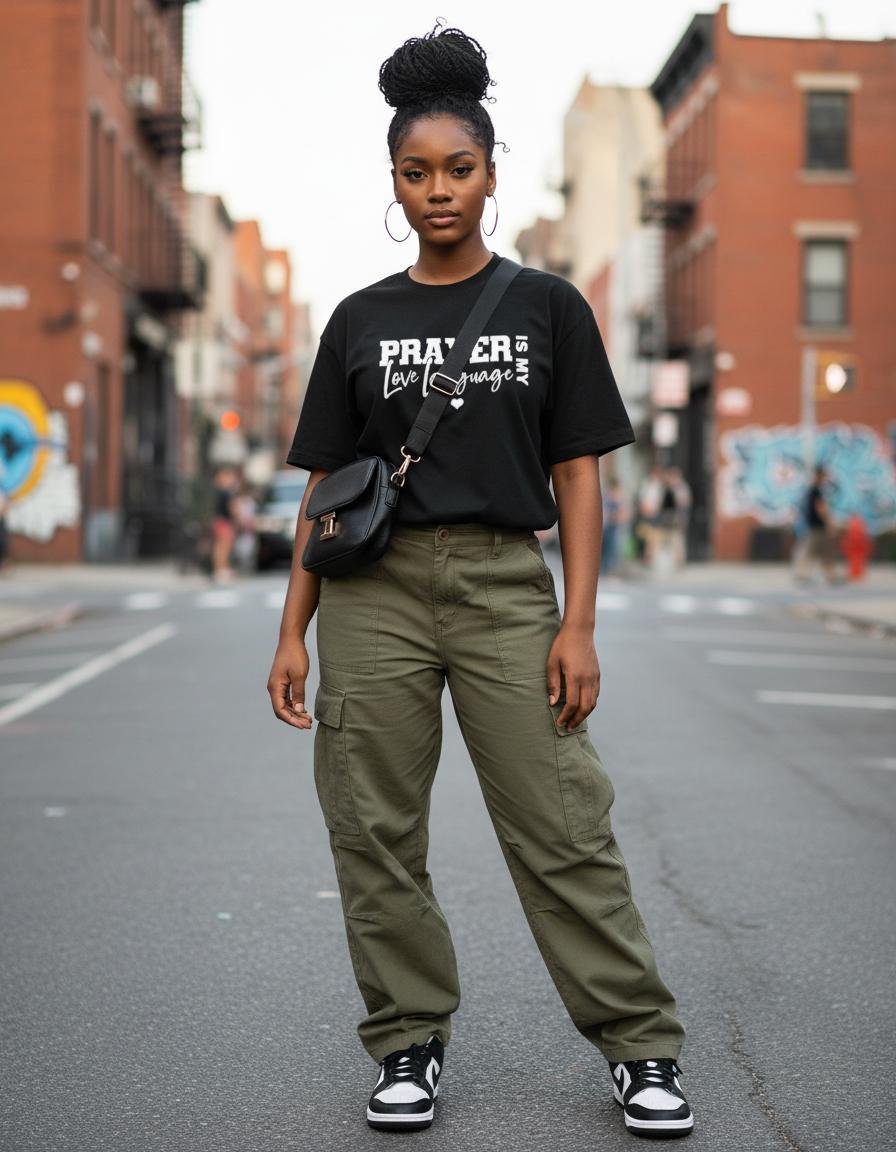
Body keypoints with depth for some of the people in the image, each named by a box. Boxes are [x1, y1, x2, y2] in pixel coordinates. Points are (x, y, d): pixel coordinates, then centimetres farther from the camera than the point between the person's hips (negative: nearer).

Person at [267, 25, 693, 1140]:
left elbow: (578, 475, 4)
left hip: (505, 585, -2)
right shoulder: (361, 320, 10)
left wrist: (577, 623, -5)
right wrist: (293, 632, 4)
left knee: (564, 827, -3)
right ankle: (408, 1045, 18)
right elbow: (326, 489, 10)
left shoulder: (547, 306, 6)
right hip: (374, 589, 2)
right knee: (377, 832, 3)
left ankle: (641, 1045, 8)